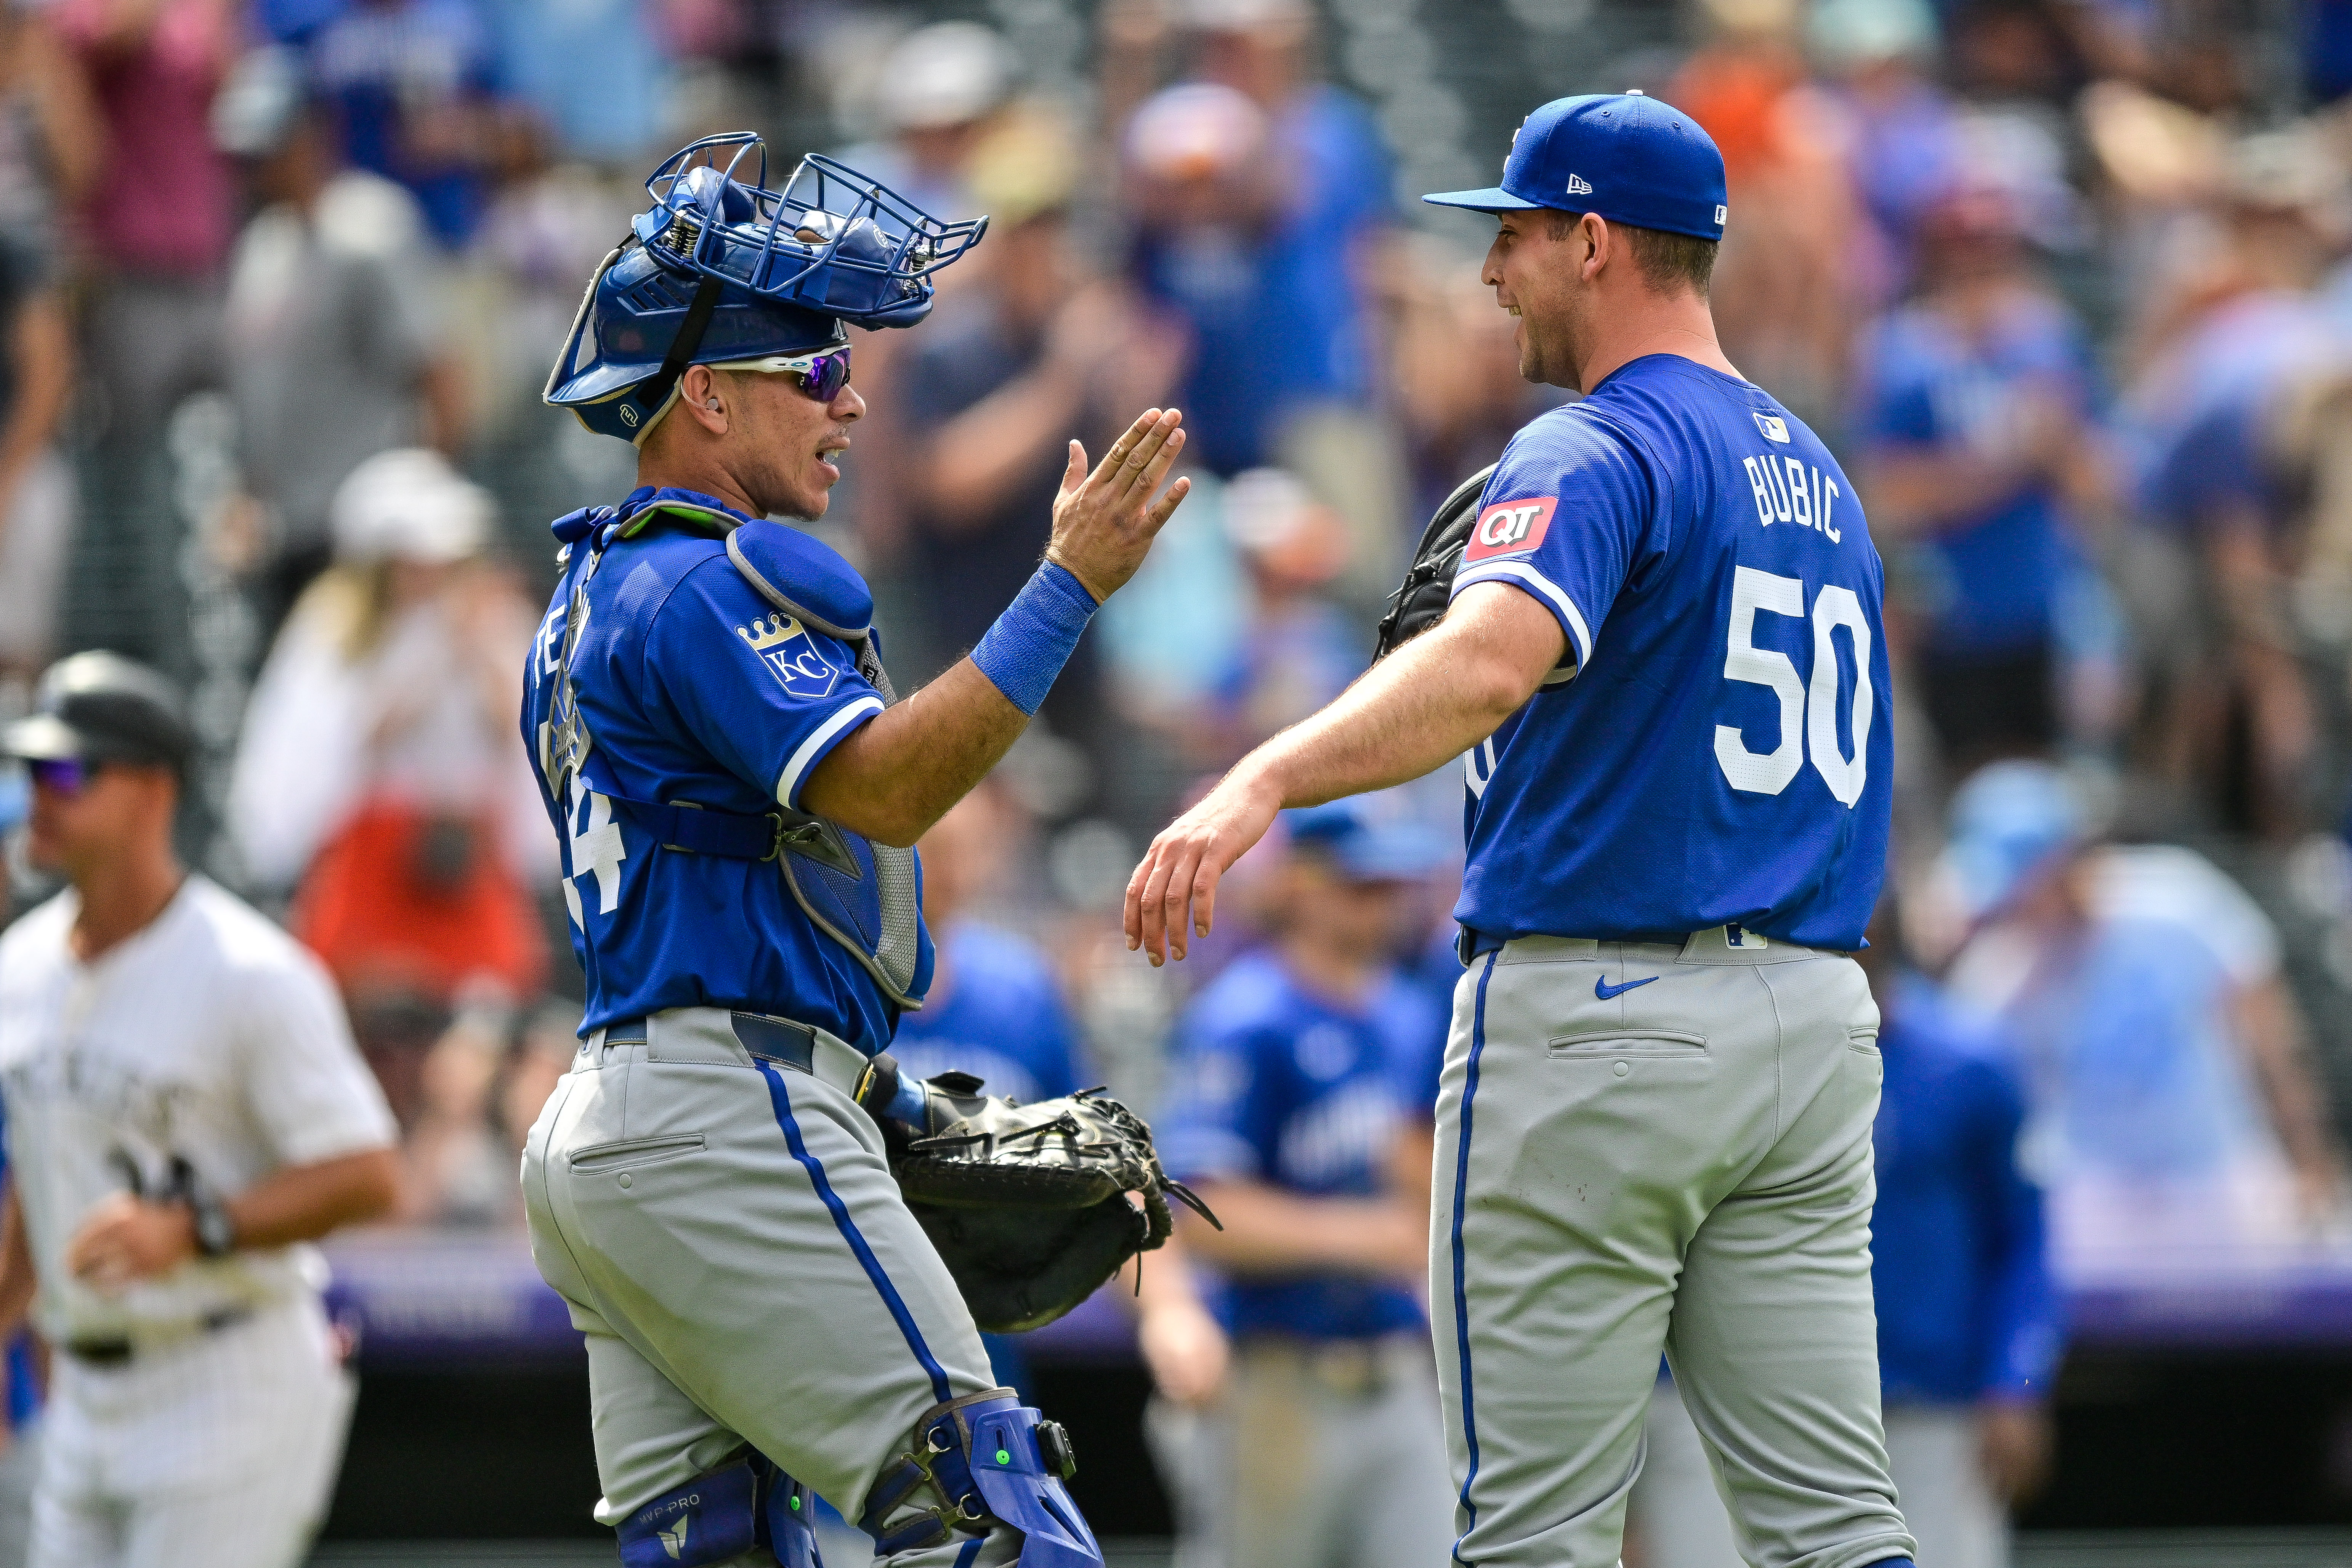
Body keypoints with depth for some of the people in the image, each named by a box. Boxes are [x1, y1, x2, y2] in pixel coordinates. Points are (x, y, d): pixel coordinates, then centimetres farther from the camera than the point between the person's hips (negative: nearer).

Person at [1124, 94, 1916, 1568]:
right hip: (1818, 1021, 8)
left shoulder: (1597, 451, -11)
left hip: (1594, 1008, -8)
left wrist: (1262, 784, -44)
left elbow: (1494, 659, -32)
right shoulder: (1817, 473, 18)